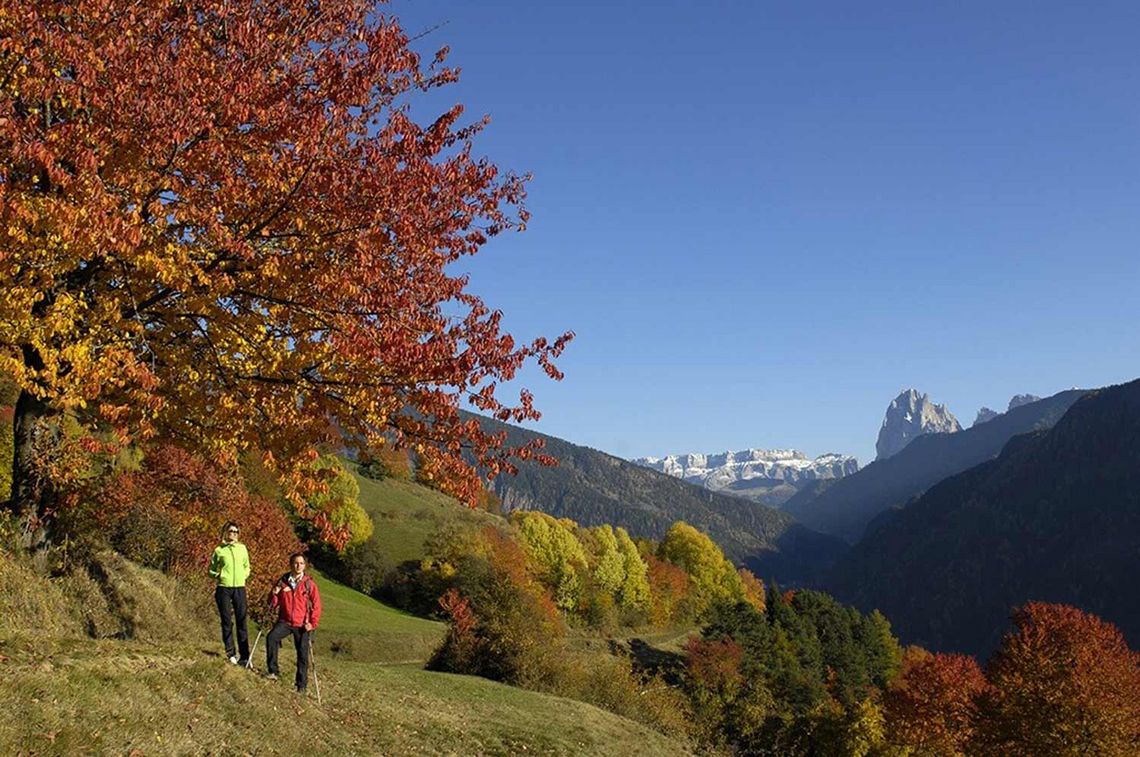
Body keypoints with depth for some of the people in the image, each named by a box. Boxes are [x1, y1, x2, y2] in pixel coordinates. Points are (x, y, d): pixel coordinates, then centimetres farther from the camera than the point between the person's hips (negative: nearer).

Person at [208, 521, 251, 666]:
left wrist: (245, 574, 2)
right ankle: (230, 653, 12)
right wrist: (217, 575, -10)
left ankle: (244, 656, 2)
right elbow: (211, 570, 10)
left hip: (240, 588, 1)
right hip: (224, 589, -1)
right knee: (226, 622, 3)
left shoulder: (242, 548, 10)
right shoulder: (219, 550, 3)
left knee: (241, 621, -1)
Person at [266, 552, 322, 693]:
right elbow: (273, 605, 8)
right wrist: (274, 594, -13)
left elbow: (316, 605, -1)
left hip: (302, 625, -1)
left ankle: (301, 684, 10)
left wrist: (312, 623, -10)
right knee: (271, 637, -25)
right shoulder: (282, 581, 3)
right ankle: (273, 670, -15)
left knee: (303, 654, -3)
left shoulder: (309, 584, -3)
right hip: (285, 622, 1)